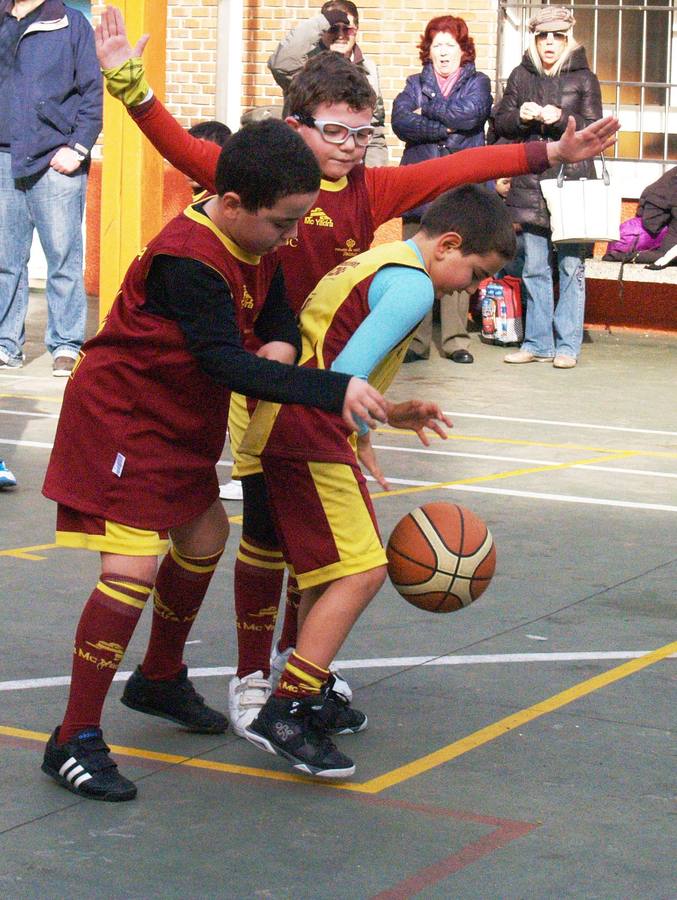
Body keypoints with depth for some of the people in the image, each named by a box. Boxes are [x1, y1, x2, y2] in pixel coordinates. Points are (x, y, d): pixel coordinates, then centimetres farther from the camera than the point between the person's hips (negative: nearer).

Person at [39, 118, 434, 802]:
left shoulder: (257, 241, -1)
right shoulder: (187, 259, -30)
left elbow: (278, 314, 8)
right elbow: (226, 363, -36)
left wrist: (278, 347, -19)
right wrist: (335, 390, -40)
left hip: (180, 420, 10)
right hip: (119, 415, -10)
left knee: (203, 536, 23)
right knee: (134, 566, -18)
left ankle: (160, 680, 45)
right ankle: (74, 741, -10)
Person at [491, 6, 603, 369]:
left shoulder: (583, 78, 3)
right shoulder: (521, 76, 11)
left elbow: (594, 130, -1)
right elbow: (500, 123, 12)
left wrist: (561, 119, -17)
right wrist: (520, 117, -9)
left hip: (572, 181, -3)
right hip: (530, 185, 3)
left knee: (571, 267, -3)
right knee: (534, 269, 8)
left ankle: (567, 345, 3)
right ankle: (538, 343, 16)